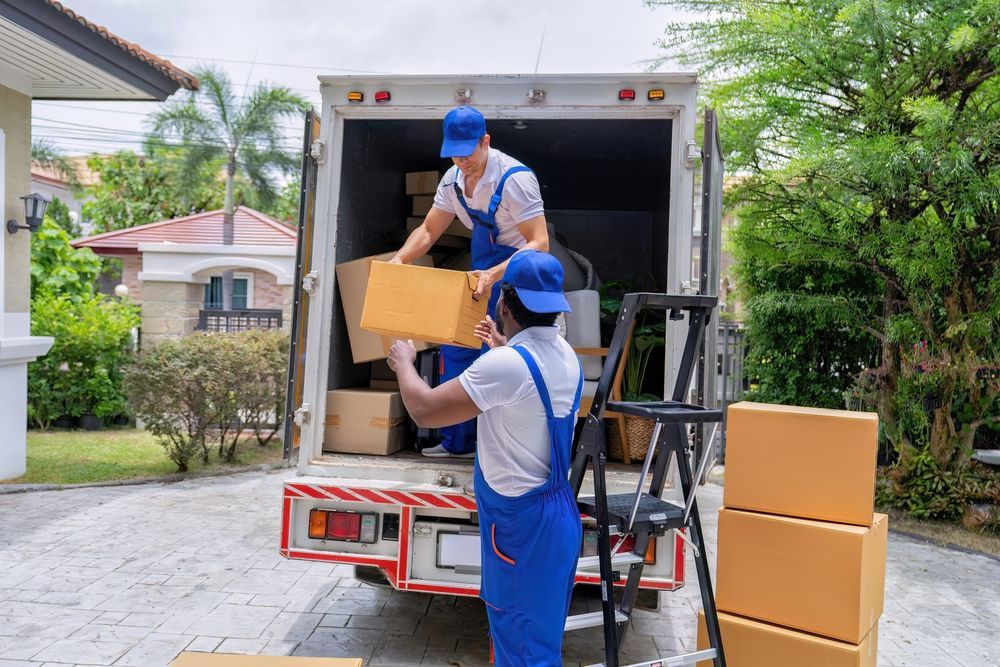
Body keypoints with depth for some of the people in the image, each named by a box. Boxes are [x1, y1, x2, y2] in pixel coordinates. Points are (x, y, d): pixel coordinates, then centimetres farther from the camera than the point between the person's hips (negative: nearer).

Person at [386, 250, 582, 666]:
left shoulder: (505, 364, -24)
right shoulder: (566, 355, 5)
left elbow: (424, 410, -19)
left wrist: (403, 363, -1)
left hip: (521, 521, -9)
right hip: (555, 512, 9)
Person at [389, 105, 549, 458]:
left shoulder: (514, 178, -23)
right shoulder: (454, 179, 0)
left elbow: (540, 243, -28)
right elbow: (428, 230, 10)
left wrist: (495, 275, -41)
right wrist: (399, 259, -8)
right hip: (484, 272, 8)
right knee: (456, 347, 9)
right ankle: (457, 441, 22)